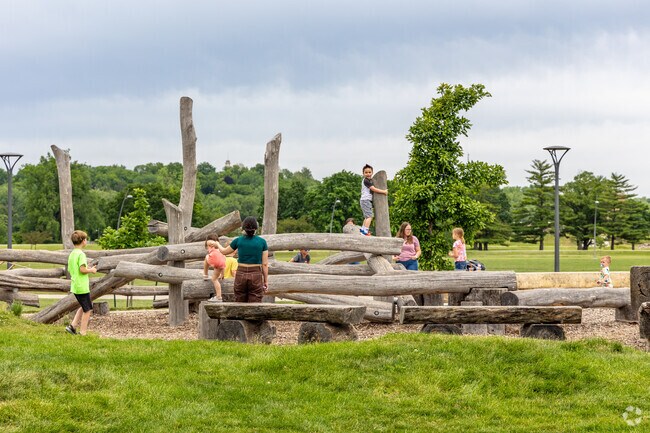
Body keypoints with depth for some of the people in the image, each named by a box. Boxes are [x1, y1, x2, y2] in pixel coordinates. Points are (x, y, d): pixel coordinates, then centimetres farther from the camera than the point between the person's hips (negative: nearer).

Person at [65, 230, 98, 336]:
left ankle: (73, 326, 14)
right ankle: (82, 333, 6)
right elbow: (82, 270, -25)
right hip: (82, 287, -9)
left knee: (84, 307, 23)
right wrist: (91, 270, -6)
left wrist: (89, 269, 17)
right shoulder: (81, 254, -16)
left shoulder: (72, 254, 11)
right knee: (87, 310, 4)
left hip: (74, 287, 9)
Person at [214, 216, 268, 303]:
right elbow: (265, 264, -2)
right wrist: (266, 281, 5)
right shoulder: (262, 242, -3)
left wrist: (218, 244, 38)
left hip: (241, 274, 1)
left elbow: (224, 251, 17)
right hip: (256, 276, -1)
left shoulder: (238, 241, 0)